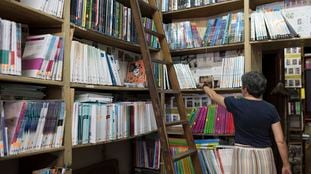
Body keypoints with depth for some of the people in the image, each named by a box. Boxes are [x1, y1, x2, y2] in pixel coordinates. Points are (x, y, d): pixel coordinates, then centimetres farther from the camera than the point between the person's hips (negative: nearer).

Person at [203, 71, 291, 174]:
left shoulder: (236, 104, -8)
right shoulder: (270, 109, -5)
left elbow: (213, 96, 10)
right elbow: (280, 140, -7)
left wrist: (205, 87, 30)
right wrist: (286, 164, 3)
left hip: (243, 155, -1)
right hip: (264, 156, 1)